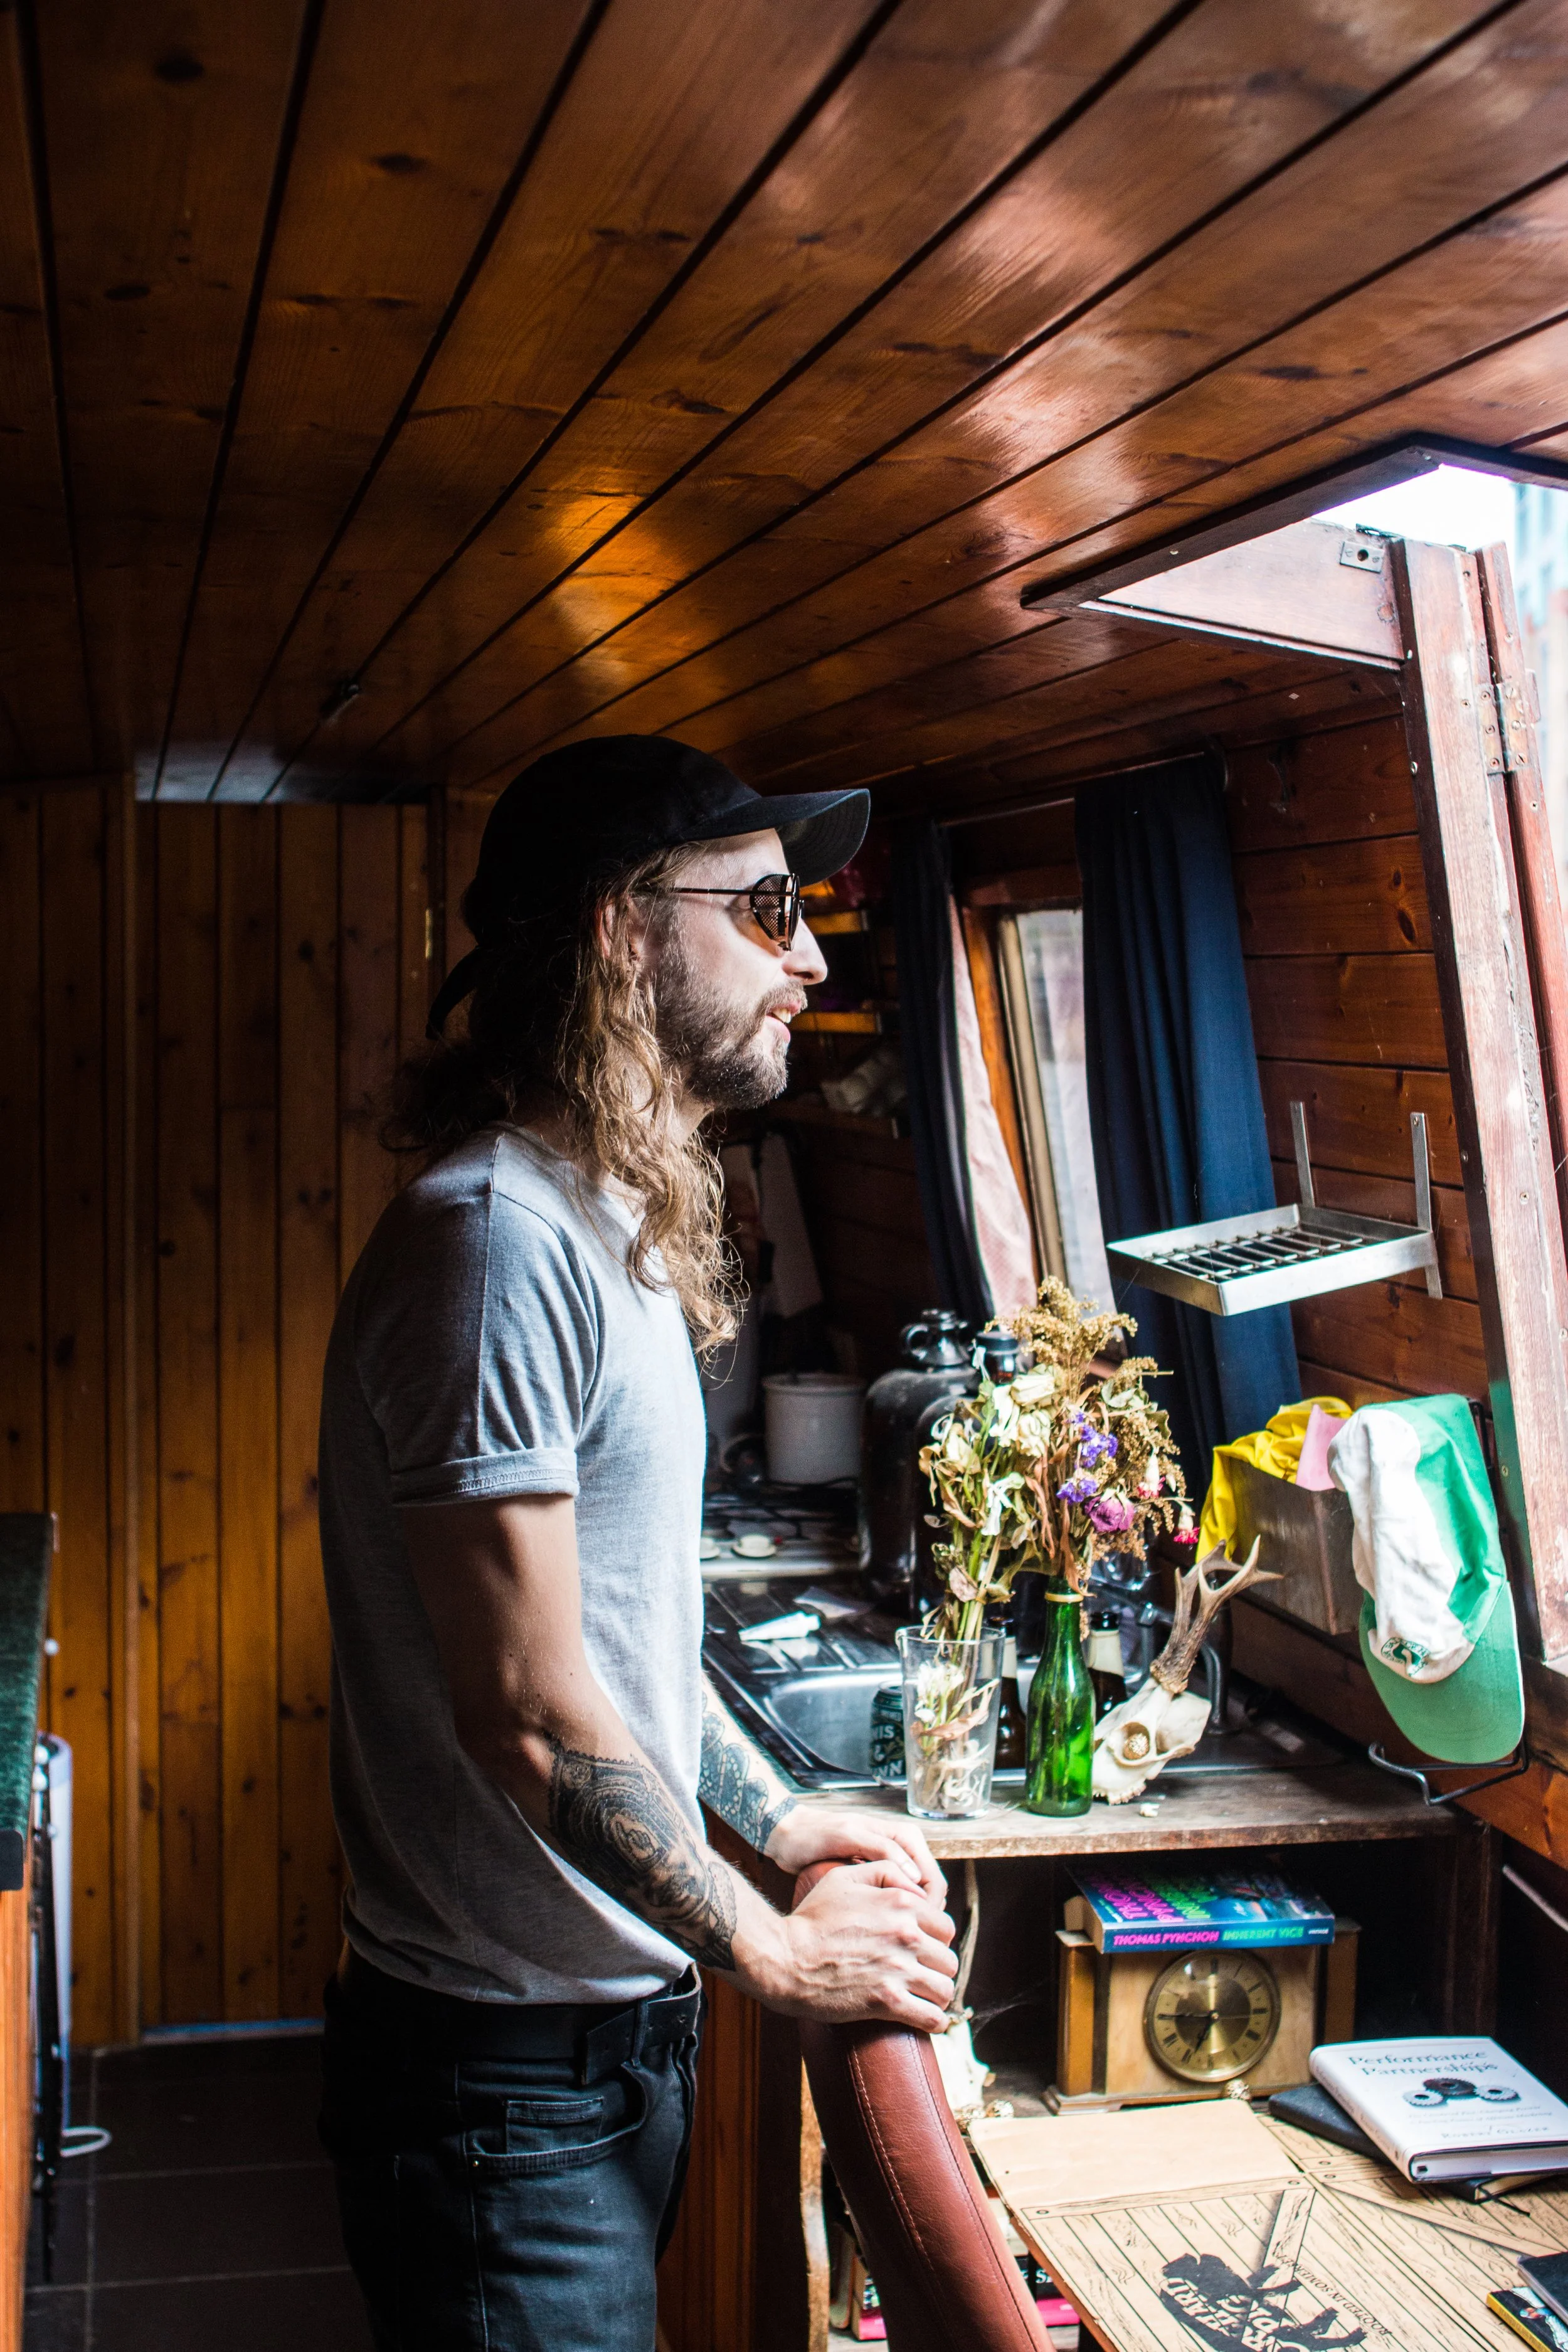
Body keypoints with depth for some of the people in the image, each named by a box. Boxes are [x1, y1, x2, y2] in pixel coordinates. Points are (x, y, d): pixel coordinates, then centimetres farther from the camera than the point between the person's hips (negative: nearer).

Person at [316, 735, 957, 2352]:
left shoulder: (610, 1233, 11)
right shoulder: (496, 1240, -22)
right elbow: (532, 1711, -24)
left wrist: (782, 1824, 13)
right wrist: (771, 1950, -13)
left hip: (616, 2019, 10)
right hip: (508, 2075, -9)